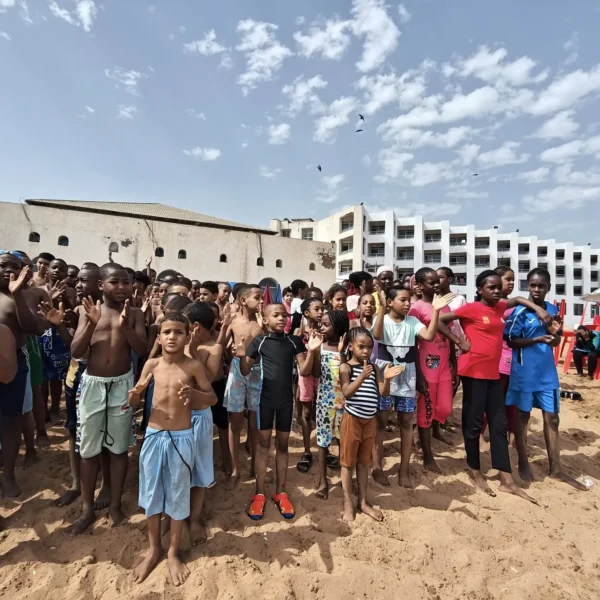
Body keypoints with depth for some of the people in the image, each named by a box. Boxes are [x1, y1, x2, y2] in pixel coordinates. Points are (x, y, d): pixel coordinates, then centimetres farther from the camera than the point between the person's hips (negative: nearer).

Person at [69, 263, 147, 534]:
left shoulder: (135, 313, -2)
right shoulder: (89, 310, -1)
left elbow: (142, 350, -10)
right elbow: (75, 352, -7)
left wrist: (124, 325, -23)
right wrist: (91, 323, -21)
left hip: (122, 385, 0)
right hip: (92, 384, 1)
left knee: (118, 448, 11)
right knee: (89, 450, 12)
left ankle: (115, 504, 30)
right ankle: (87, 509, 31)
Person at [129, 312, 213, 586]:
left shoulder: (194, 366, -11)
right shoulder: (152, 364, -3)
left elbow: (212, 398, -3)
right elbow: (134, 403, 3)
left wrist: (193, 393, -22)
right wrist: (134, 394, -20)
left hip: (182, 438, -2)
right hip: (153, 436, 3)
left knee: (178, 494, 12)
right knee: (151, 492, 16)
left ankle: (173, 552, 35)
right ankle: (153, 548, 40)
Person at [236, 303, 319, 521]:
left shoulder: (294, 341, 0)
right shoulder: (259, 341, -5)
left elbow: (304, 371, -3)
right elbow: (246, 372, -2)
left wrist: (311, 351, -19)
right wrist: (242, 357, -23)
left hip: (286, 399, 2)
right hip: (265, 397, -2)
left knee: (282, 444, 12)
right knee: (264, 443, 7)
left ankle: (280, 492, 26)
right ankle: (259, 494, 20)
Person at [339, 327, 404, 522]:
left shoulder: (374, 367, 4)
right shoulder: (346, 367, -11)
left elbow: (384, 393, -1)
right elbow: (346, 393, -22)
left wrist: (387, 378, -21)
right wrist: (362, 377, -35)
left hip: (370, 420, 5)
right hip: (352, 419, -5)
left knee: (363, 462, 17)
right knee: (348, 462, 7)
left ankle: (363, 502, 30)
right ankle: (348, 503, 21)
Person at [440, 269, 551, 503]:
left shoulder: (499, 306, 11)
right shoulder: (470, 309, -10)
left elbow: (518, 300, 31)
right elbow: (440, 320, -12)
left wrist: (538, 308, 14)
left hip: (493, 373, 7)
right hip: (473, 372, -7)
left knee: (499, 424, 9)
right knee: (474, 423, 4)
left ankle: (507, 481, 18)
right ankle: (475, 472, 21)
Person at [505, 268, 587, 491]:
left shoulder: (553, 310, 5)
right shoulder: (520, 311, -12)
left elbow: (556, 343, 10)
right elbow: (510, 340, -11)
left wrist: (554, 332, -11)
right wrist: (537, 339, -23)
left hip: (547, 372, 5)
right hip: (525, 373, -5)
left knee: (552, 418, 10)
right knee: (522, 416, 8)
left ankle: (556, 469, 23)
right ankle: (523, 463, 24)